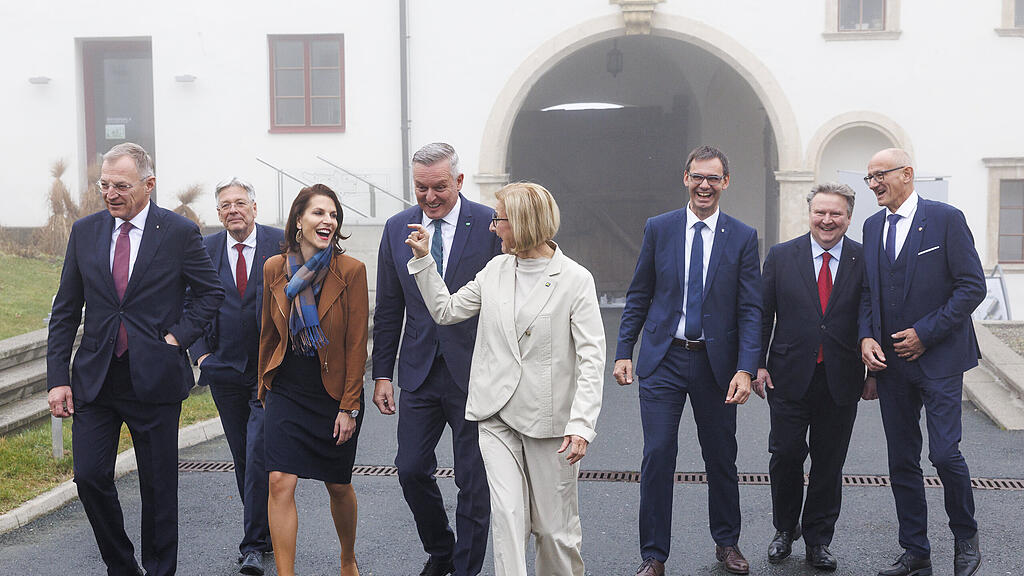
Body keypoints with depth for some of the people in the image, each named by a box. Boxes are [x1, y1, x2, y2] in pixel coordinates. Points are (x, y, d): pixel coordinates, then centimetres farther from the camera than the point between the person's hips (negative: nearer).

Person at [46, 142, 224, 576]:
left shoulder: (179, 232, -4)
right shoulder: (84, 232, 5)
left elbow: (211, 293, 6)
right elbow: (65, 311, 8)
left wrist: (179, 335, -8)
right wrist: (57, 378, 1)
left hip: (154, 378, -3)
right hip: (94, 378, 3)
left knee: (158, 486, 6)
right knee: (89, 476, 0)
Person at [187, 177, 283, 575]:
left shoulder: (281, 244, -2)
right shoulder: (205, 250, 6)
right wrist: (200, 352, 0)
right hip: (225, 370, 4)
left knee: (259, 456, -12)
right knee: (243, 460, 11)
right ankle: (264, 534, 25)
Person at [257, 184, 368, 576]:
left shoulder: (351, 270, -11)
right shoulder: (274, 269, -1)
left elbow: (356, 344, -9)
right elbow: (269, 333, 10)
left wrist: (349, 407, -10)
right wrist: (265, 390, 14)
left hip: (335, 394, -2)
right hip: (287, 392, 2)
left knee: (338, 486, 12)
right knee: (280, 482, -11)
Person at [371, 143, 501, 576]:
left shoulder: (490, 225, -7)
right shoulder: (397, 228, 5)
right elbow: (388, 310, 9)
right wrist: (382, 374, 6)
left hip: (475, 373, -3)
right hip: (420, 373, 4)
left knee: (473, 479, 4)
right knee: (411, 469, 7)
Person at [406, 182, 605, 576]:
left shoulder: (575, 280, -8)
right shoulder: (496, 270, 7)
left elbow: (591, 359, -11)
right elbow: (445, 311, 18)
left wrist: (582, 425, -19)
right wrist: (423, 259, 10)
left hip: (550, 420, -3)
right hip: (497, 415, 3)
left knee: (555, 527, 8)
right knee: (508, 514, -8)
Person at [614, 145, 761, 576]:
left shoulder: (742, 237, 0)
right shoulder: (658, 228, 3)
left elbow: (750, 310, -3)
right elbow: (638, 297, 6)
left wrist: (746, 369, -13)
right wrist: (624, 352, -1)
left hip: (716, 362, 1)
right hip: (662, 361, 0)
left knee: (721, 458, 12)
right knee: (657, 456, -3)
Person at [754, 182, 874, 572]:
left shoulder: (866, 261, 2)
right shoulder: (781, 256, 2)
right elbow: (762, 315, 4)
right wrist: (758, 364, -2)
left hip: (841, 380, 0)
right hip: (790, 377, 0)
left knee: (830, 463, 8)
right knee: (785, 455, 3)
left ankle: (818, 542, 23)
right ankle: (784, 531, 25)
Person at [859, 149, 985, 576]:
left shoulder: (946, 219, -6)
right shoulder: (872, 226, 11)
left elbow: (973, 286, -9)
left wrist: (925, 333, -13)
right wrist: (867, 337, -2)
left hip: (938, 357, -5)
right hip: (890, 362, 5)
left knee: (945, 453, -9)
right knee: (902, 462, 8)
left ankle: (966, 539, 18)